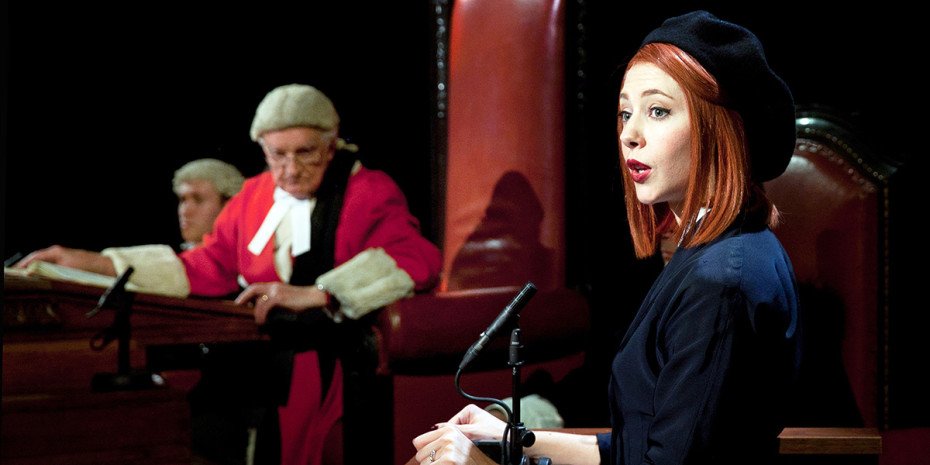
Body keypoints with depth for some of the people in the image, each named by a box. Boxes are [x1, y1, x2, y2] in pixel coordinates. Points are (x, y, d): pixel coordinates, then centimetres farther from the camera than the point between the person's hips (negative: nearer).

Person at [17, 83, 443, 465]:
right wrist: (96, 264, 9)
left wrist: (316, 294, -25)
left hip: (331, 358, -5)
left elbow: (418, 260, -16)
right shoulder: (254, 196, 16)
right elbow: (205, 269, 16)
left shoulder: (370, 193, 0)